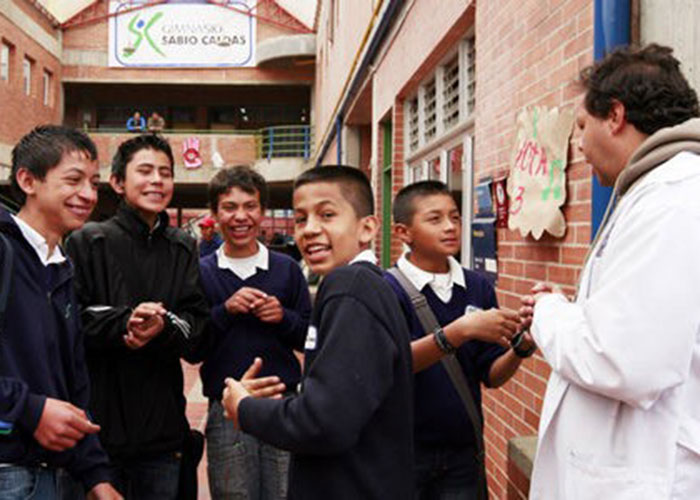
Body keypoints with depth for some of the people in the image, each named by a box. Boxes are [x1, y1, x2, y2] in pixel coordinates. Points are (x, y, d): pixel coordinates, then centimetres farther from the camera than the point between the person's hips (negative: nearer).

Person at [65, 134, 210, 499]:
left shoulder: (183, 248, 11)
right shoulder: (88, 242, 1)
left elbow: (198, 329, 3)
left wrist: (163, 327, -18)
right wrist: (123, 323, -23)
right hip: (98, 424, -3)